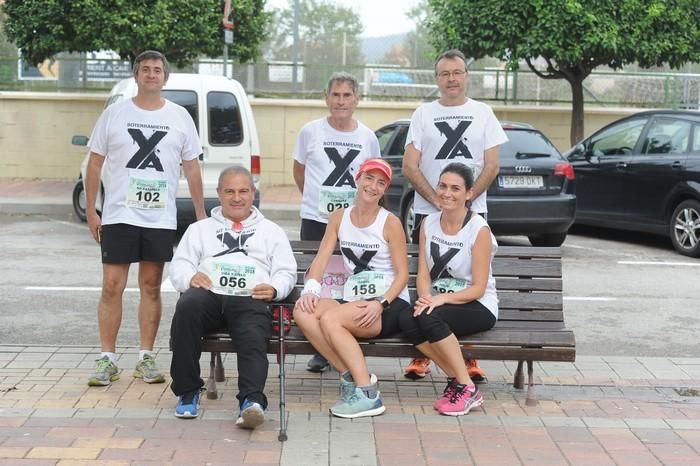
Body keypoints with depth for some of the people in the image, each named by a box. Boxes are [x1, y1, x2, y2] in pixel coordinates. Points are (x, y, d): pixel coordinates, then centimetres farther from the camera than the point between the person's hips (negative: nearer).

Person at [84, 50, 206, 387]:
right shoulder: (114, 113, 3)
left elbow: (191, 168, 10)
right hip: (118, 216, -1)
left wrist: (201, 214, 6)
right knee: (112, 287, -2)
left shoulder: (179, 117, 6)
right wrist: (90, 210, 0)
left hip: (161, 218, 1)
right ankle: (107, 359, 7)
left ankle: (146, 358, 15)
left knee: (151, 287, 7)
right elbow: (95, 163, 6)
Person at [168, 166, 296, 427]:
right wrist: (190, 277, -6)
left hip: (250, 300, 0)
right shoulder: (200, 229, 31)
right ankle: (187, 391, -24)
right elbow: (178, 265, 19)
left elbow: (286, 271, 20)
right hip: (209, 294, 0)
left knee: (254, 339, -33)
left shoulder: (271, 231, 30)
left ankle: (251, 400, -51)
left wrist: (274, 288, -4)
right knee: (187, 306, -35)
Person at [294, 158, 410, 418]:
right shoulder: (339, 218, 11)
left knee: (331, 318, -29)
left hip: (390, 304, -5)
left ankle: (367, 394, -26)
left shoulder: (390, 223, -2)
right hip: (354, 302, 5)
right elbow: (322, 258, 3)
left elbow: (402, 274, -4)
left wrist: (380, 304, -20)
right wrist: (310, 290, -16)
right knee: (303, 312, -22)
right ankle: (351, 375, -19)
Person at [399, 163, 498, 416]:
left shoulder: (479, 229, -11)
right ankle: (456, 379, -13)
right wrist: (425, 298, -19)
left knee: (429, 318, -34)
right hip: (439, 303, 5)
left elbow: (478, 288, -12)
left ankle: (467, 389, -19)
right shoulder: (429, 223, 6)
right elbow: (423, 274, 3)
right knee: (407, 321, -28)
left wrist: (442, 299, -25)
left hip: (478, 306, -5)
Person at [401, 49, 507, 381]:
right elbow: (410, 167, 1)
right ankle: (422, 354, 9)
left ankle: (469, 357, 7)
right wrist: (437, 200, -11)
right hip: (427, 212, 0)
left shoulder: (482, 113, 7)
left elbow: (492, 166, 1)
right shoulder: (423, 114, 8)